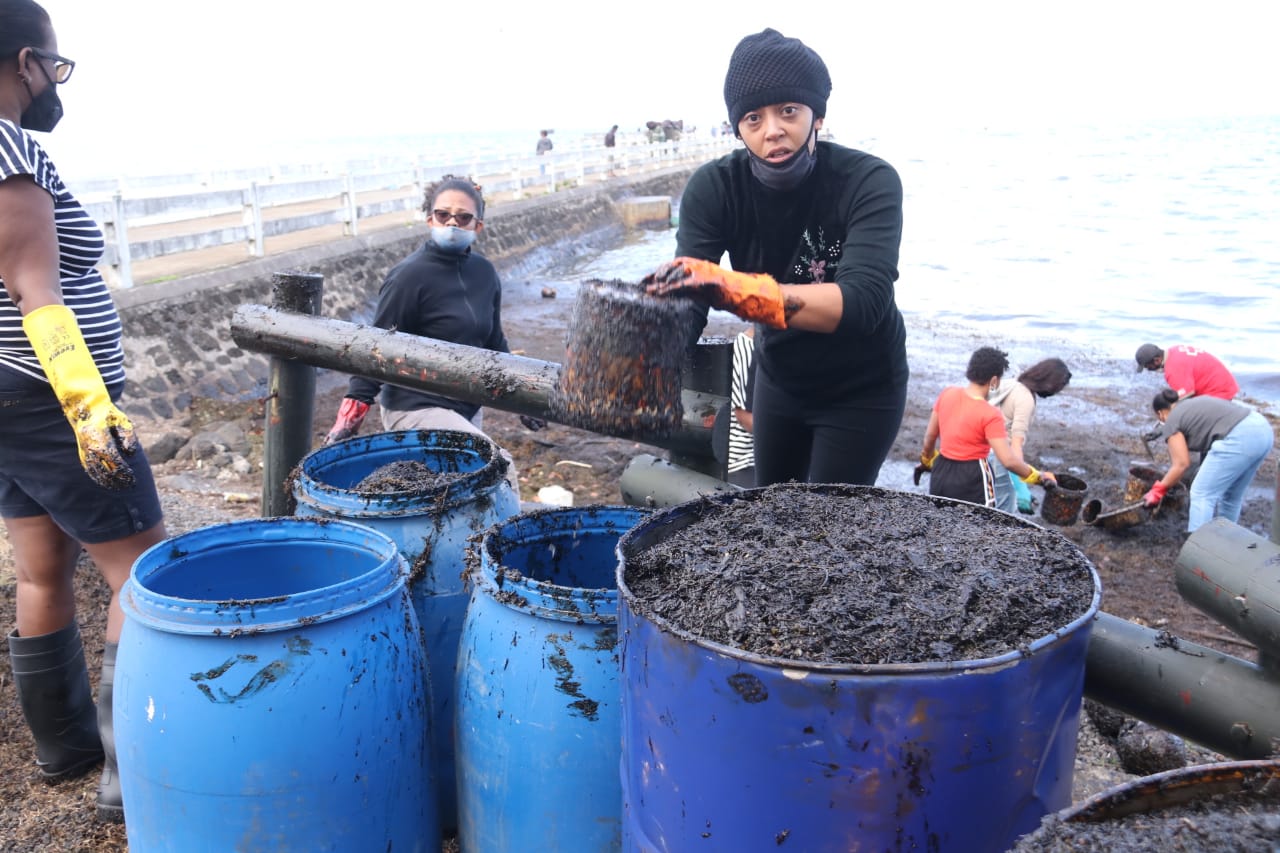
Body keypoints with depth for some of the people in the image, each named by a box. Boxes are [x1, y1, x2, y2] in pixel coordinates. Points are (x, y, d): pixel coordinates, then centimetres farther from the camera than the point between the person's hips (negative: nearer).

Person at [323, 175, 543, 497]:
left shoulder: (483, 273, 4)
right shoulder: (410, 275, -14)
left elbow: (494, 342, 16)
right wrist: (349, 418, -16)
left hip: (467, 407, 7)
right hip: (416, 408, -7)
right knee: (500, 469, -19)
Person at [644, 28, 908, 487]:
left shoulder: (869, 182, -29)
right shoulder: (715, 187, -19)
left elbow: (863, 300, -43)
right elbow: (685, 298, -28)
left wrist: (732, 288, -57)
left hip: (861, 388, -4)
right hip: (780, 377, 4)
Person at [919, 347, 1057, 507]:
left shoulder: (947, 394, -3)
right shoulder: (990, 415, -19)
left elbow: (930, 435, 8)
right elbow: (1008, 460, -20)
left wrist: (927, 459, 26)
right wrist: (1038, 476, -7)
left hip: (941, 472, 6)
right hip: (972, 478, -6)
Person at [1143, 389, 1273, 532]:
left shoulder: (1172, 421, 5)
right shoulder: (1196, 403, 29)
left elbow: (1182, 464, 1)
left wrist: (1159, 489, 10)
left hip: (1240, 438, -9)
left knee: (1203, 493, -1)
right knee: (1232, 493, 20)